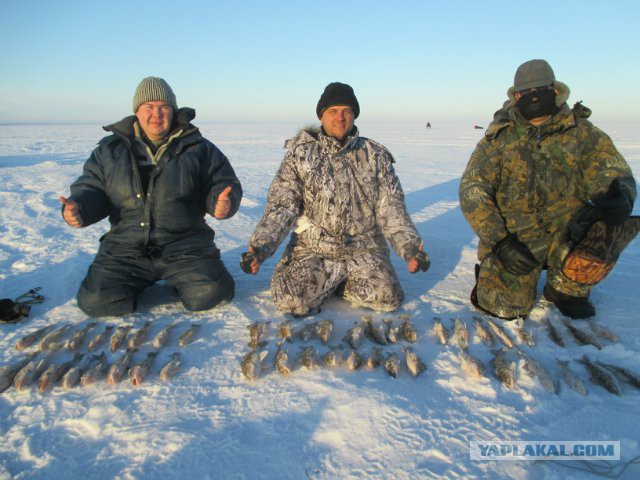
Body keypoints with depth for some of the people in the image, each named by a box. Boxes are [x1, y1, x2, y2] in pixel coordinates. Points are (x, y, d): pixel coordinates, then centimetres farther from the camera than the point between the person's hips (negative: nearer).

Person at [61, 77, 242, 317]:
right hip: (125, 247, 2)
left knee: (207, 295, -22)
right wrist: (78, 209, -10)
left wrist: (222, 203, -18)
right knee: (96, 302, -14)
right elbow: (90, 189, 13)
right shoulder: (110, 148, 9)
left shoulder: (198, 147, 4)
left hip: (184, 245, -1)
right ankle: (141, 282, 17)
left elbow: (225, 184, 6)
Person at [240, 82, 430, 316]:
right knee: (289, 300, -23)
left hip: (365, 250, 2)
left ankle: (335, 282, 8)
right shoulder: (300, 154, 1)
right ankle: (333, 282, 8)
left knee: (387, 298, -20)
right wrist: (261, 245, -17)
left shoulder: (376, 156, 5)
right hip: (312, 249, -1)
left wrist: (409, 246, -13)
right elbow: (281, 206, -3)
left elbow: (391, 209, 2)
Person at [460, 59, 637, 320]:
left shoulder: (582, 132, 0)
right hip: (514, 235, -2)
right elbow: (472, 191, -11)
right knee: (508, 307, -18)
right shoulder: (499, 138, -4)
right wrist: (499, 241, -22)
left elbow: (612, 172, -8)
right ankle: (491, 268, 18)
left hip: (566, 230, 2)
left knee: (611, 227, -28)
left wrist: (620, 198, -35)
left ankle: (566, 287, -1)